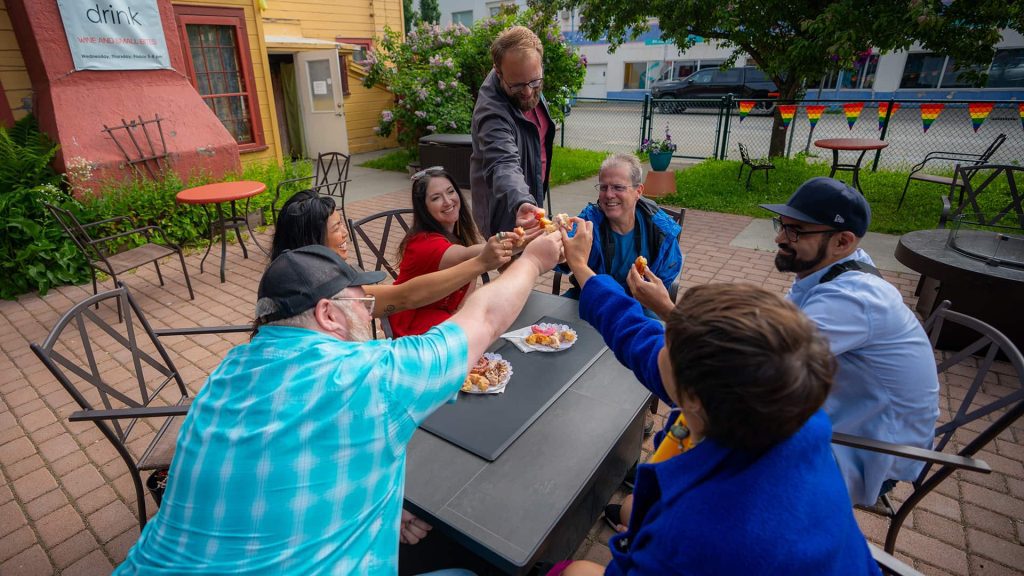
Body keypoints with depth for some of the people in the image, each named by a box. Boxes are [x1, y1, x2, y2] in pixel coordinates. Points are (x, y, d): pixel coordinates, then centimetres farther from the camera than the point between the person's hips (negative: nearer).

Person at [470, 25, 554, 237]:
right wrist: (521, 203, -66)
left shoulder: (530, 88, -6)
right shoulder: (492, 111, -33)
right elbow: (504, 165, -46)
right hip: (506, 214, -8)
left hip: (531, 197, 8)